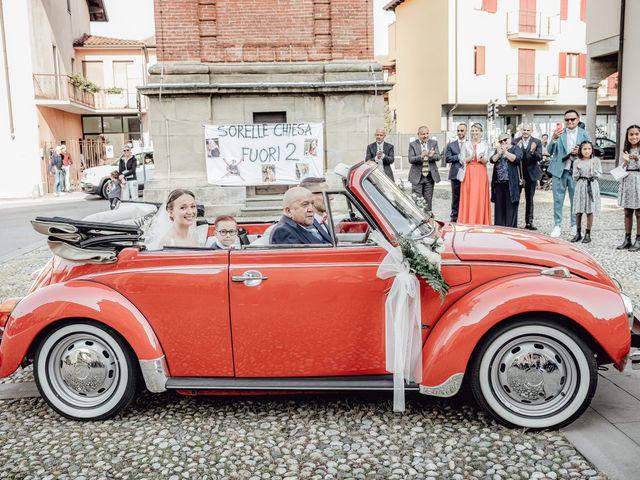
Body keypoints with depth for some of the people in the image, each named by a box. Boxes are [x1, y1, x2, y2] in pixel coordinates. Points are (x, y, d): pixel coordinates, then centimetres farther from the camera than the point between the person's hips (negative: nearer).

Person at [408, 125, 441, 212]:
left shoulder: (434, 143, 8)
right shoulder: (413, 144, 0)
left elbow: (438, 156, -3)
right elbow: (410, 159, -10)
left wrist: (431, 156, -25)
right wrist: (421, 156, -28)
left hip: (430, 176, 3)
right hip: (417, 176, -3)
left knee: (428, 200, 9)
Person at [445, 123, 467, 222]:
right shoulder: (451, 145, 11)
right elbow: (447, 158, -1)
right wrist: (459, 156, -8)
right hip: (456, 175, 1)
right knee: (456, 199, 6)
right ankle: (454, 219, 13)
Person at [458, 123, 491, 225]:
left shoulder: (485, 145, 7)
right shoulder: (466, 145, 9)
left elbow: (486, 160, 0)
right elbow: (462, 160, 4)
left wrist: (480, 158, -21)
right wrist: (471, 157, -14)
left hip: (481, 174, 0)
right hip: (469, 173, 0)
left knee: (480, 198, -3)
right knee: (468, 197, -3)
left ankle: (480, 223, 2)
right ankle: (468, 222, 1)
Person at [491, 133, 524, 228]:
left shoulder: (516, 148, 4)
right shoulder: (498, 149, 17)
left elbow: (517, 158, -14)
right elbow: (492, 160, 3)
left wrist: (505, 152, -17)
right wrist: (499, 154, -13)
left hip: (510, 183, -5)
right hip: (498, 182, 5)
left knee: (510, 206, -4)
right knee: (499, 205, 7)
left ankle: (510, 226, -1)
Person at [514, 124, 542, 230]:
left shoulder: (537, 142, -1)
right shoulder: (515, 141, 0)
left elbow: (540, 158, -9)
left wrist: (533, 152, -29)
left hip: (531, 174, 0)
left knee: (529, 200, 8)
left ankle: (529, 222, 13)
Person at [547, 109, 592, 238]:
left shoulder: (584, 134, 4)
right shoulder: (559, 133, 2)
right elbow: (550, 152, -6)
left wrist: (580, 152, -13)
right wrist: (553, 138, -24)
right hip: (559, 170, 0)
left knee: (575, 200, 7)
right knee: (558, 200, 3)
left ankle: (575, 225, 18)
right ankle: (557, 226, 9)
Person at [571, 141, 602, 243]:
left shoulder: (596, 160, 4)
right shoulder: (577, 162, 6)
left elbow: (598, 175, 1)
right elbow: (575, 178, 5)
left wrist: (592, 169, -16)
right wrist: (578, 170, -12)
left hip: (592, 187, -1)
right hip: (580, 186, 1)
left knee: (590, 211, 1)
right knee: (578, 211, 1)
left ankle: (588, 234, 8)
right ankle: (578, 233, 13)